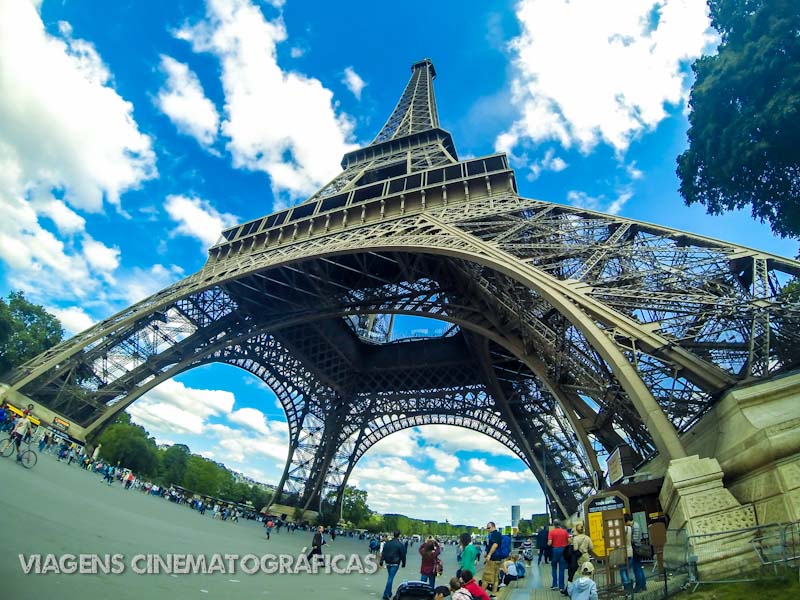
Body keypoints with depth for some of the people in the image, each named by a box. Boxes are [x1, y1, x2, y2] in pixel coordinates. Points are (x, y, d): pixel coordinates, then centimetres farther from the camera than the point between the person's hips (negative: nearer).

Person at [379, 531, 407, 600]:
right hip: (395, 564, -5)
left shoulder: (387, 543, 3)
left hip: (388, 563, 5)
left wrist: (381, 561, 6)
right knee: (390, 578, -4)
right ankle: (386, 594, -8)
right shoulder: (401, 544, -10)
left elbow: (383, 553, 4)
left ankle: (389, 593, 29)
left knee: (390, 577, 21)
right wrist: (403, 563, 7)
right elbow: (403, 555, -4)